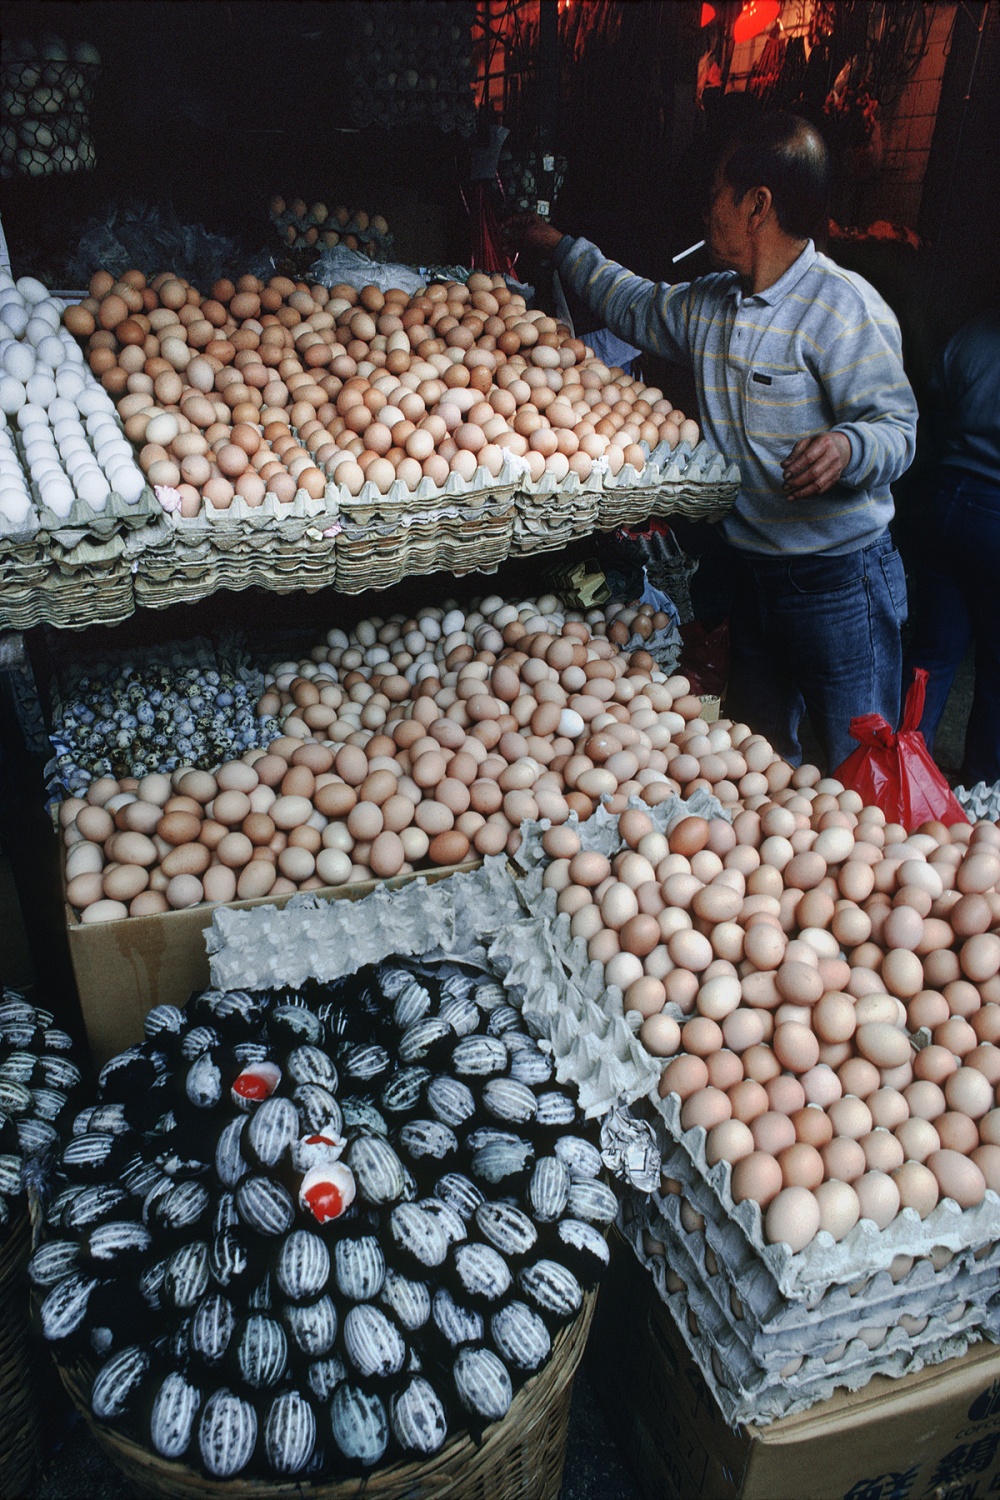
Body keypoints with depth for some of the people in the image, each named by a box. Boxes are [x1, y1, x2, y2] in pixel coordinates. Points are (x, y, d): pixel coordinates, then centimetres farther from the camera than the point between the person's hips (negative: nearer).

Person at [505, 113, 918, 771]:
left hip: (838, 580, -7)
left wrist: (848, 447, -38)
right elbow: (634, 304, 29)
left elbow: (897, 427, -16)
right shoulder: (707, 304, 10)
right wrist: (561, 246, 34)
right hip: (750, 567, 8)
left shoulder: (845, 308, -15)